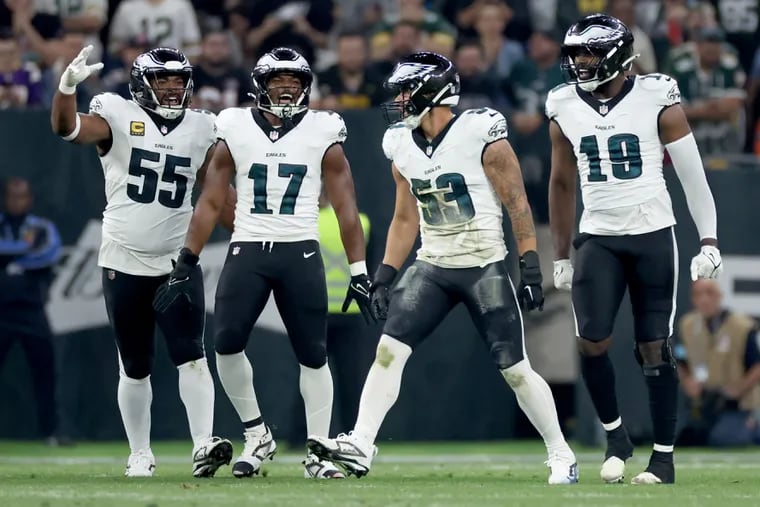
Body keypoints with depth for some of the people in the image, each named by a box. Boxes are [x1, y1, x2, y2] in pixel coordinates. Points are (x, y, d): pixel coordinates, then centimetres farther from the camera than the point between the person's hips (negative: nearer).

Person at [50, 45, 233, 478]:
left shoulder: (200, 129, 4)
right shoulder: (119, 118, -6)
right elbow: (67, 128, -22)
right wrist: (68, 85, -41)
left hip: (178, 261, 2)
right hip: (125, 263, -1)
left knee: (191, 356, -11)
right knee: (135, 368, 7)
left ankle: (204, 447, -16)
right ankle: (140, 455, 16)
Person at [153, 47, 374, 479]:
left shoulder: (323, 133, 2)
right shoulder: (235, 130, 3)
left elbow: (345, 208, 5)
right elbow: (211, 203, 8)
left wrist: (359, 272, 2)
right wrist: (186, 264, 3)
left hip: (301, 253, 0)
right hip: (248, 249, 1)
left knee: (313, 353, 0)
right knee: (226, 343, -13)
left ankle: (318, 453, 9)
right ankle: (256, 434, 6)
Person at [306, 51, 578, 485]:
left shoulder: (482, 136, -14)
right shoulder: (402, 146, 5)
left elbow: (518, 206, -9)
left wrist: (531, 270, -11)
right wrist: (384, 277, 9)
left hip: (485, 268, -5)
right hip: (432, 268, 5)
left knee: (516, 370, -2)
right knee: (388, 350, -10)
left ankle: (562, 456, 12)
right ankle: (360, 446, -12)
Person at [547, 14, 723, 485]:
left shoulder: (657, 100, -8)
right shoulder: (565, 108, 3)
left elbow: (692, 173, -3)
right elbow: (562, 184, 14)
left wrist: (709, 240, -7)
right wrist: (562, 255, 16)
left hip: (653, 235, -3)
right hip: (598, 239, 3)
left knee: (654, 347, -2)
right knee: (592, 341, -9)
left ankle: (664, 456, 7)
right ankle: (615, 435, 12)